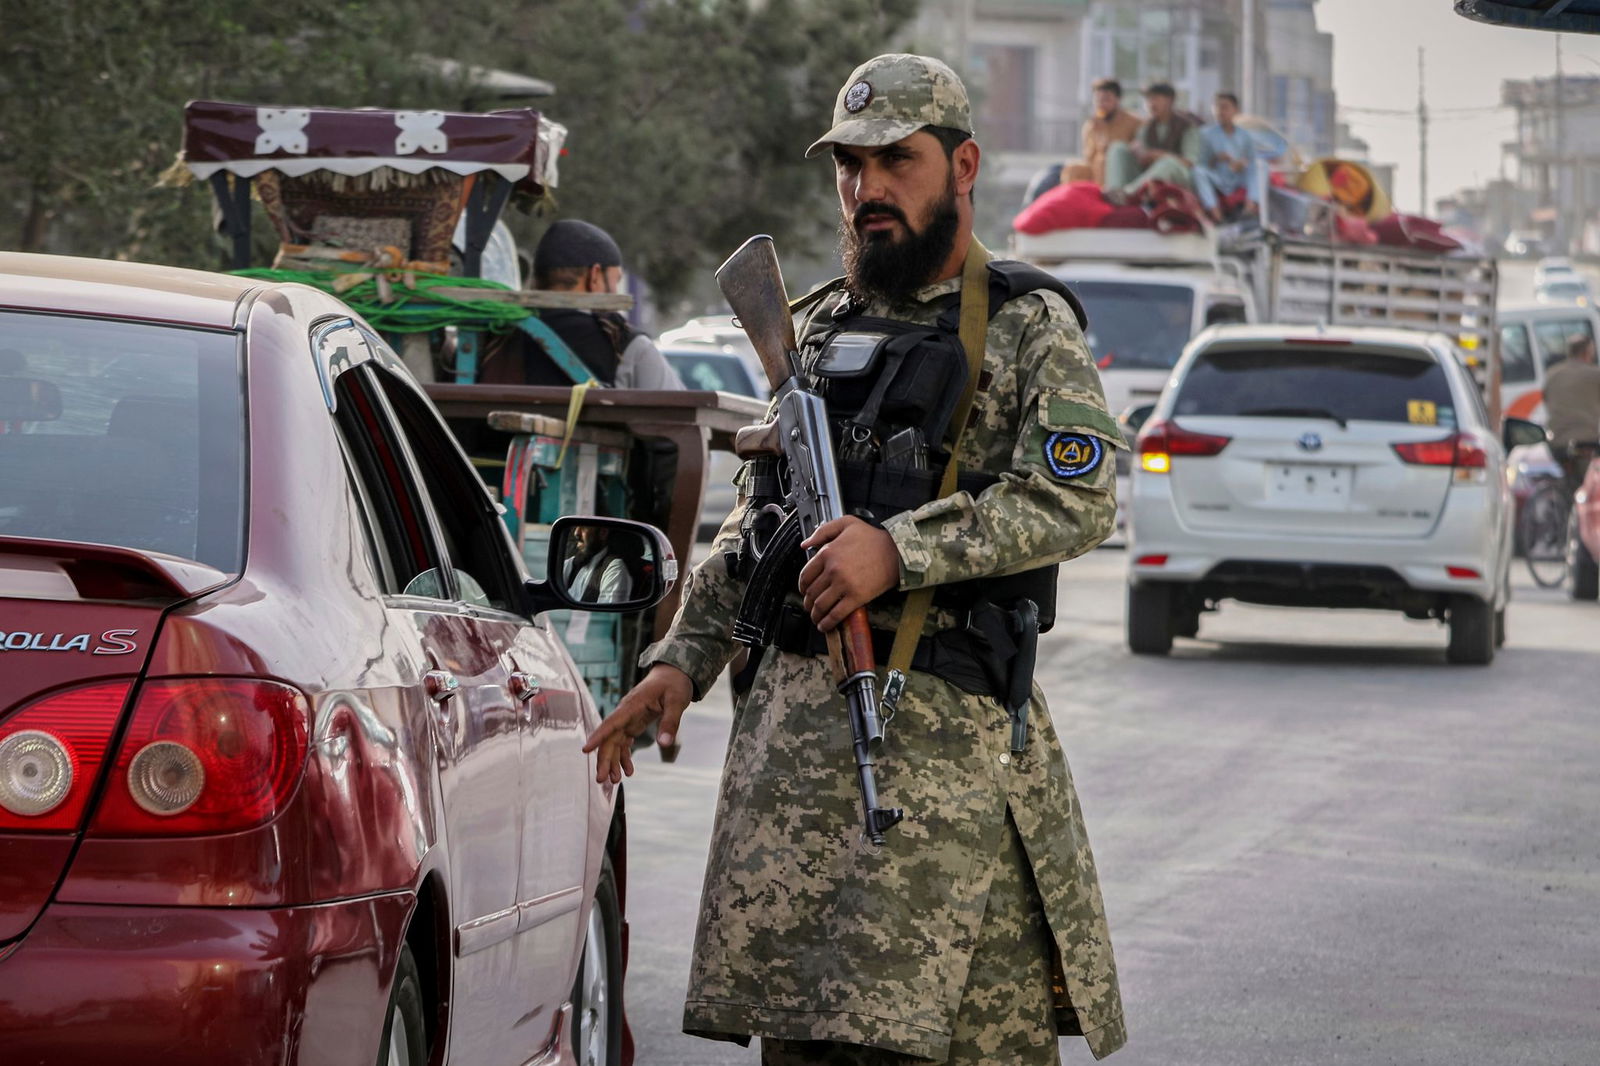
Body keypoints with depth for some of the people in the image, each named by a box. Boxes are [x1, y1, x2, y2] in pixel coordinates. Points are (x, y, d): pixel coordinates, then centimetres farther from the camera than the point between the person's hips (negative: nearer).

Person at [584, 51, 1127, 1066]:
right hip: (793, 719, 6)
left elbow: (1078, 500, -15)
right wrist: (682, 659, 14)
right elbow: (756, 521, 24)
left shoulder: (1029, 326, -1)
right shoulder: (825, 324, 19)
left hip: (946, 727, -6)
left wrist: (900, 549, -22)